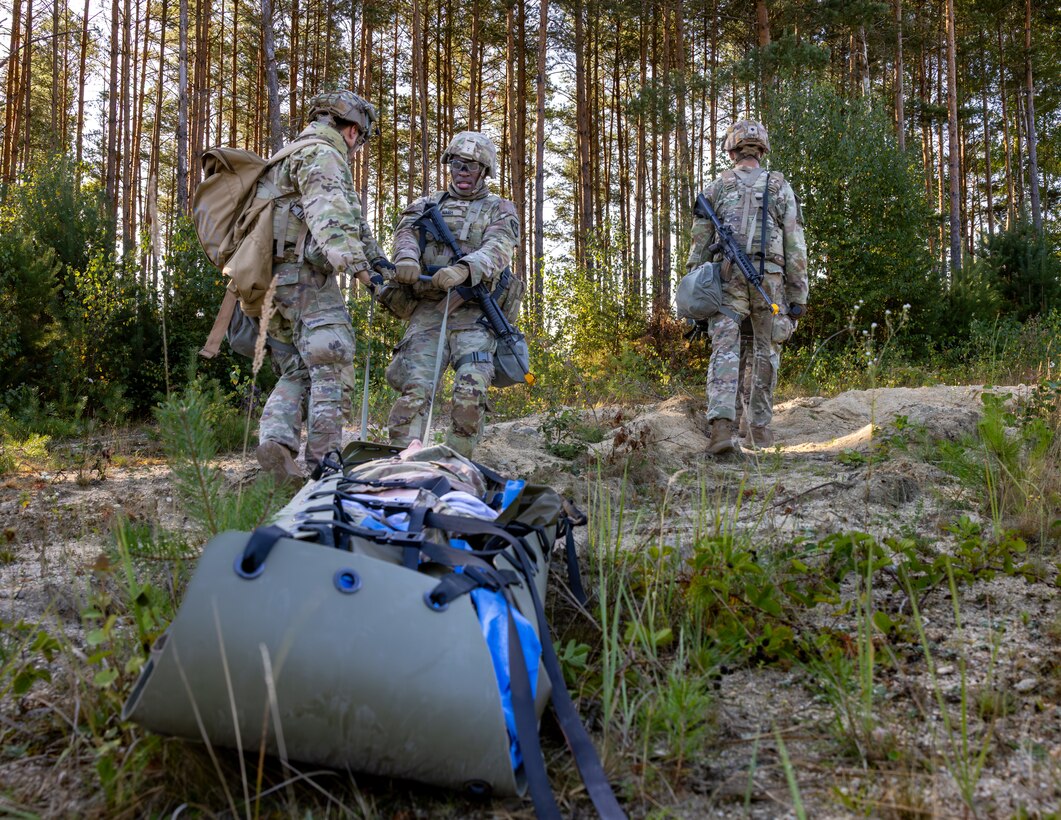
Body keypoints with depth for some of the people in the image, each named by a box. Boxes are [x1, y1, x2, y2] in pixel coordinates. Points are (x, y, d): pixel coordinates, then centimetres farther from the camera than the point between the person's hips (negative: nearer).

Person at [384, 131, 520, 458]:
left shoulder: (500, 210, 13)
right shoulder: (428, 204, 23)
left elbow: (498, 250, -7)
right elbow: (406, 232, 3)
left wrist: (464, 268, -29)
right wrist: (406, 257, -23)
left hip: (474, 316, -2)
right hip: (428, 311, 2)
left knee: (471, 392, -18)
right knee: (415, 388, -14)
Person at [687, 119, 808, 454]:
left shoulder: (717, 187, 12)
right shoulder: (780, 187, 10)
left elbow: (699, 241, 7)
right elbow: (795, 246, 5)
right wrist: (798, 296, 7)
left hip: (727, 278, 0)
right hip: (769, 278, 0)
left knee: (725, 350, -7)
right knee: (766, 352, 13)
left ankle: (721, 424, -25)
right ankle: (759, 426, 17)